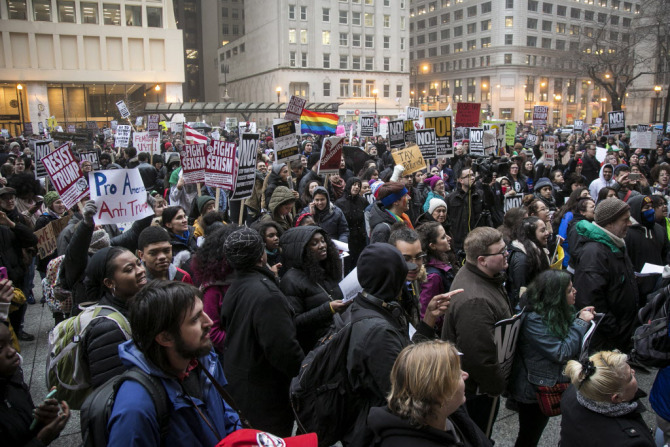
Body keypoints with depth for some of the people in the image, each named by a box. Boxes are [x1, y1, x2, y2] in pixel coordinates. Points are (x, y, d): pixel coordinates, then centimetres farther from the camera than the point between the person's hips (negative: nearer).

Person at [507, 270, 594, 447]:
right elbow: (562, 353, -28)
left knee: (535, 432, 25)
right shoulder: (533, 319, -29)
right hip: (532, 392, -8)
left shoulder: (559, 312, -2)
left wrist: (581, 319, -5)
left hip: (549, 385, 8)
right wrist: (581, 323, -21)